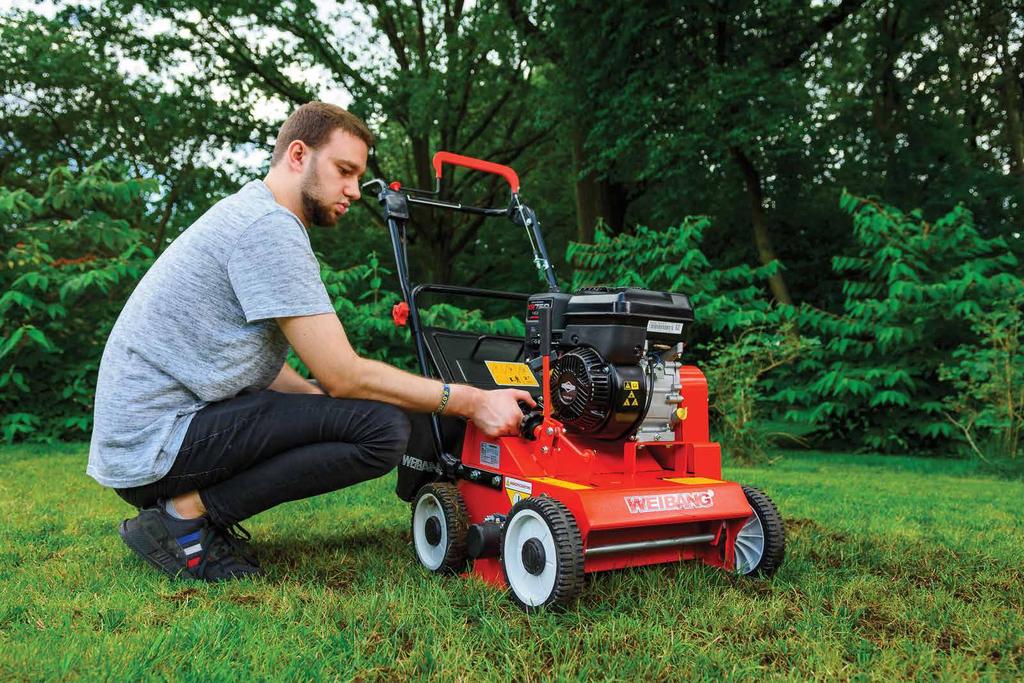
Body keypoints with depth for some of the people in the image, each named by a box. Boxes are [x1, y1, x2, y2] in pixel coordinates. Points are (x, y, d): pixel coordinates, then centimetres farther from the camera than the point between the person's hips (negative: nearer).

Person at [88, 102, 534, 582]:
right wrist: (470, 401, -13)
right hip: (156, 446, -10)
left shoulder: (247, 215, 16)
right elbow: (343, 375, -19)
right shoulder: (269, 227, -16)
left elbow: (264, 368, 18)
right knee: (383, 428, -19)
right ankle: (185, 515, -9)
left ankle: (183, 504, 9)